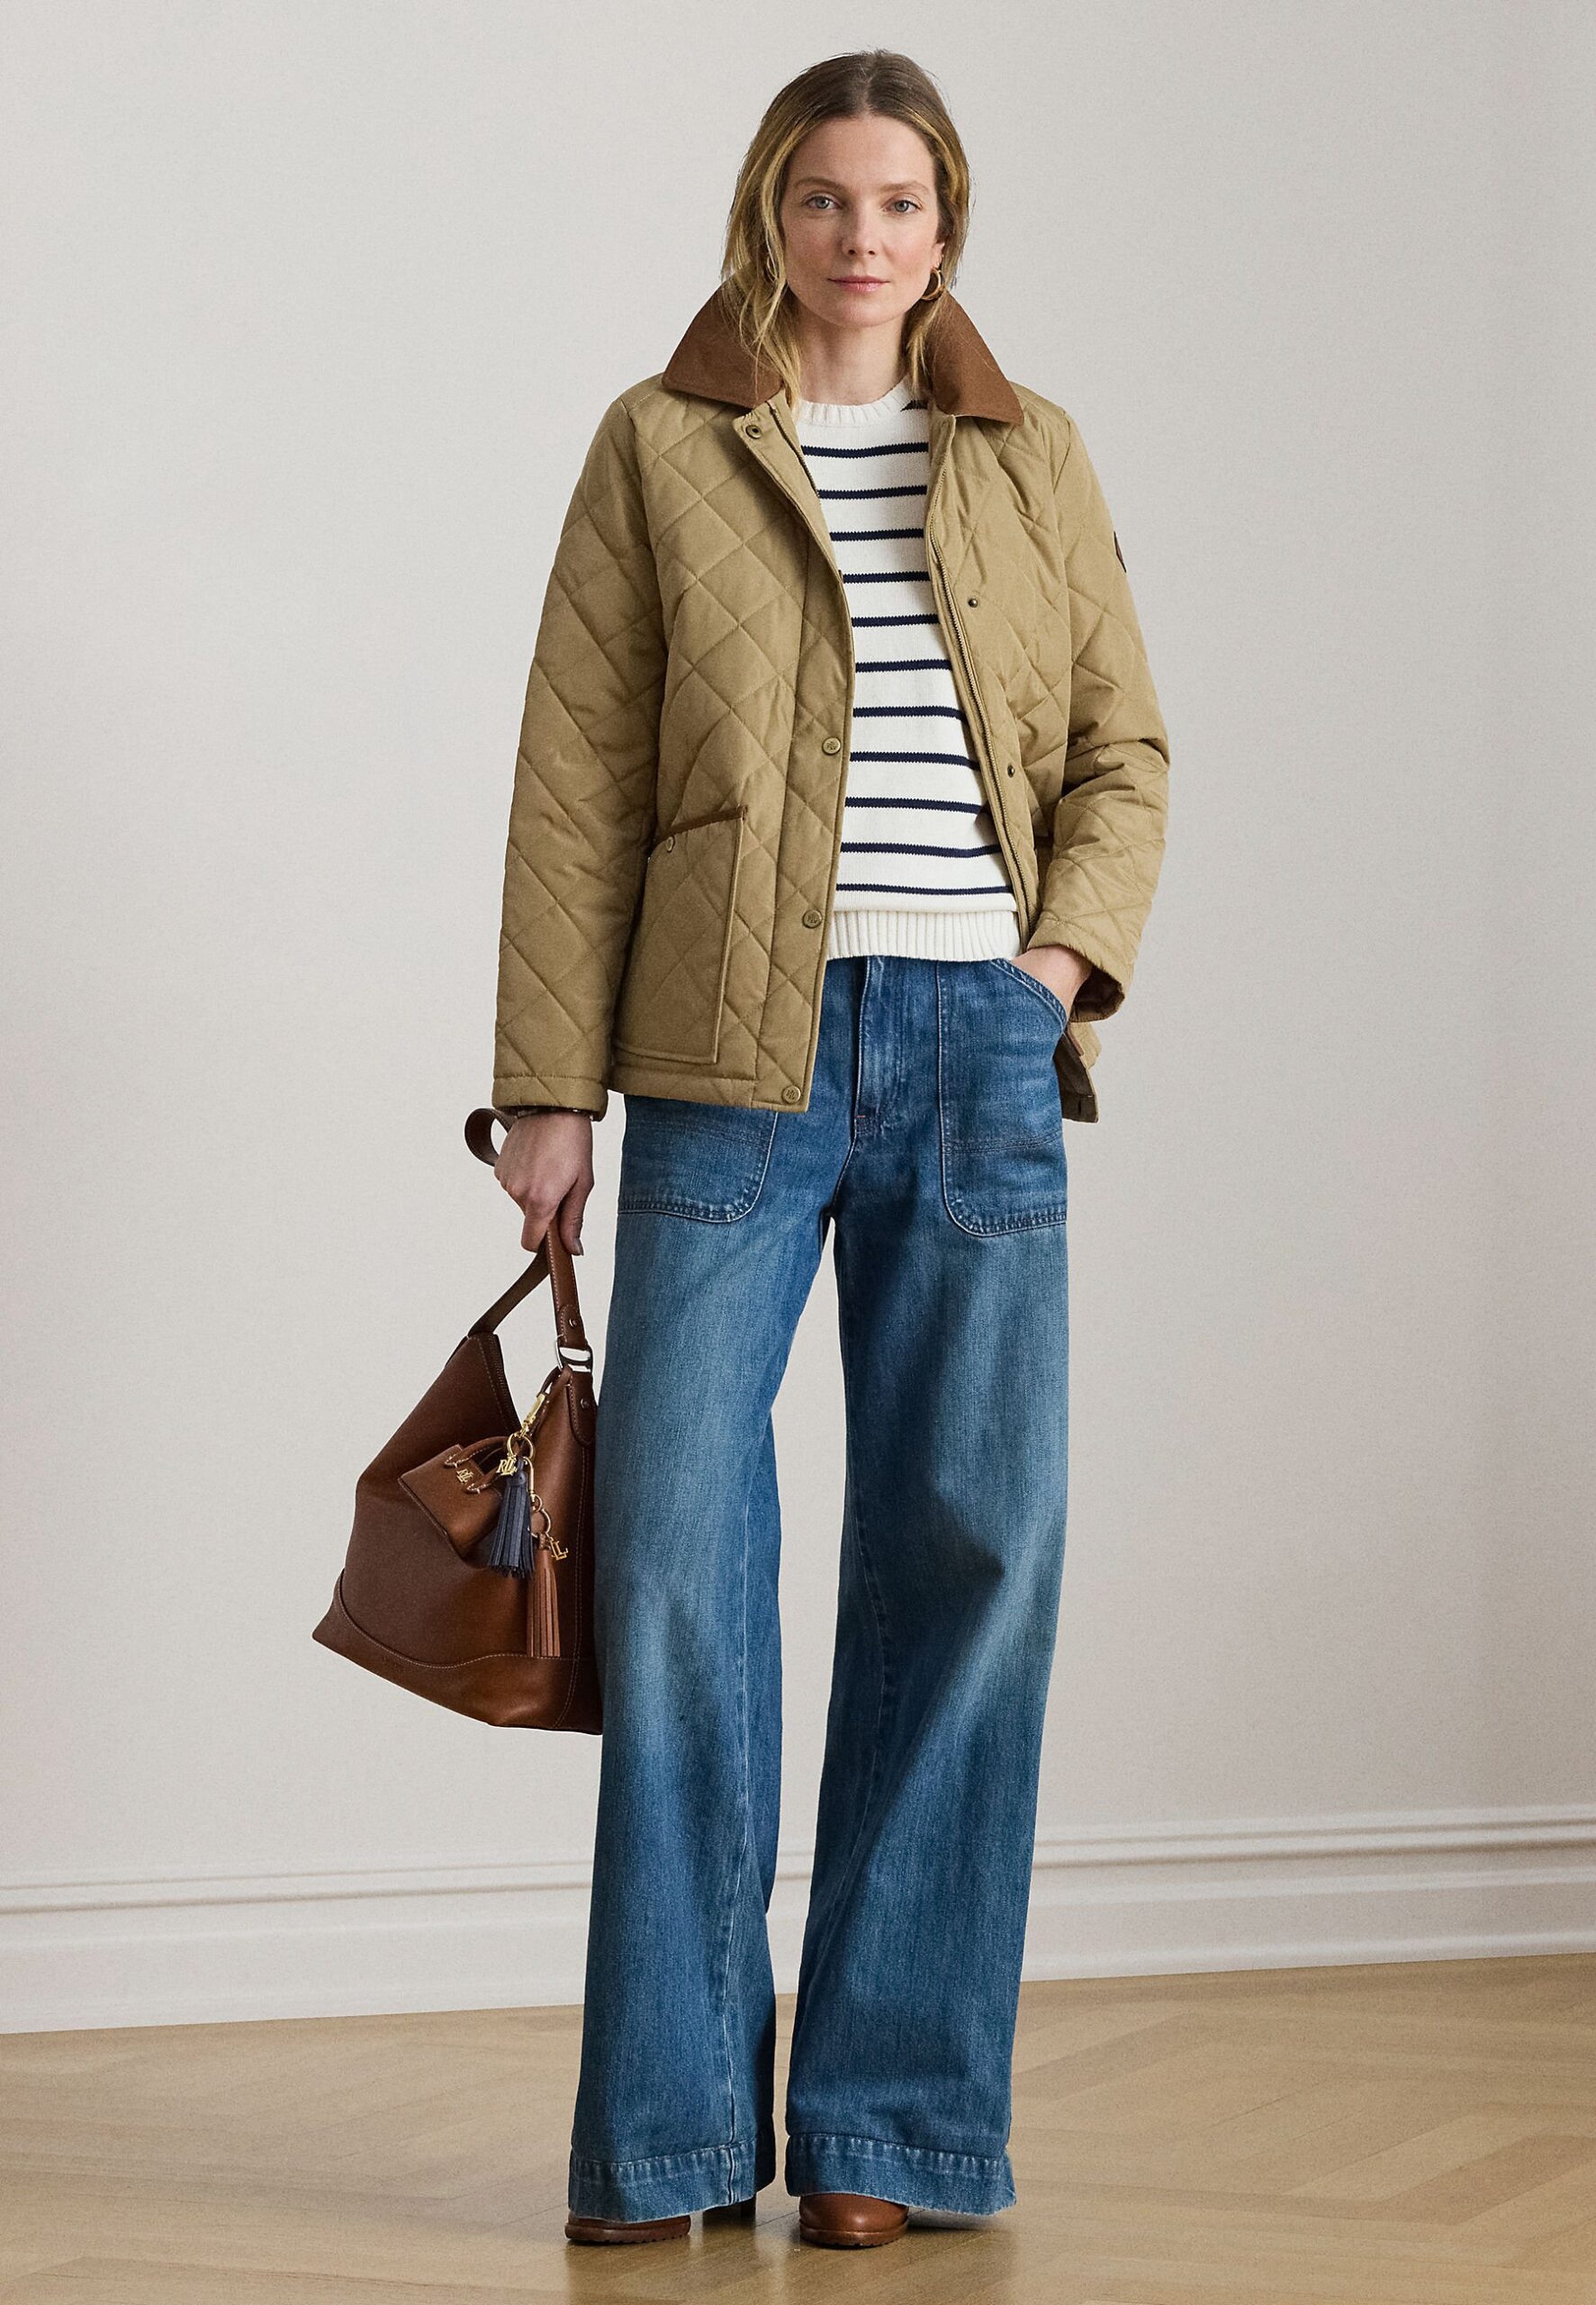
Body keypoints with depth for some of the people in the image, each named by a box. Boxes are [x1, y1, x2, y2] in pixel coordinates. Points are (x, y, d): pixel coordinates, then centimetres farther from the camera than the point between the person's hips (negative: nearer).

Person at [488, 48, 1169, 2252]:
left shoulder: (1030, 457, 13)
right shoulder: (659, 450, 6)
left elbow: (1125, 750, 14)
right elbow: (576, 787, 2)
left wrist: (1067, 953, -4)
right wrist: (549, 1085, -3)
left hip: (981, 1060, 2)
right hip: (736, 1057, -2)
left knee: (971, 1553, 0)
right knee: (673, 1553, -5)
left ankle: (886, 2117, 11)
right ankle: (668, 2125, 7)